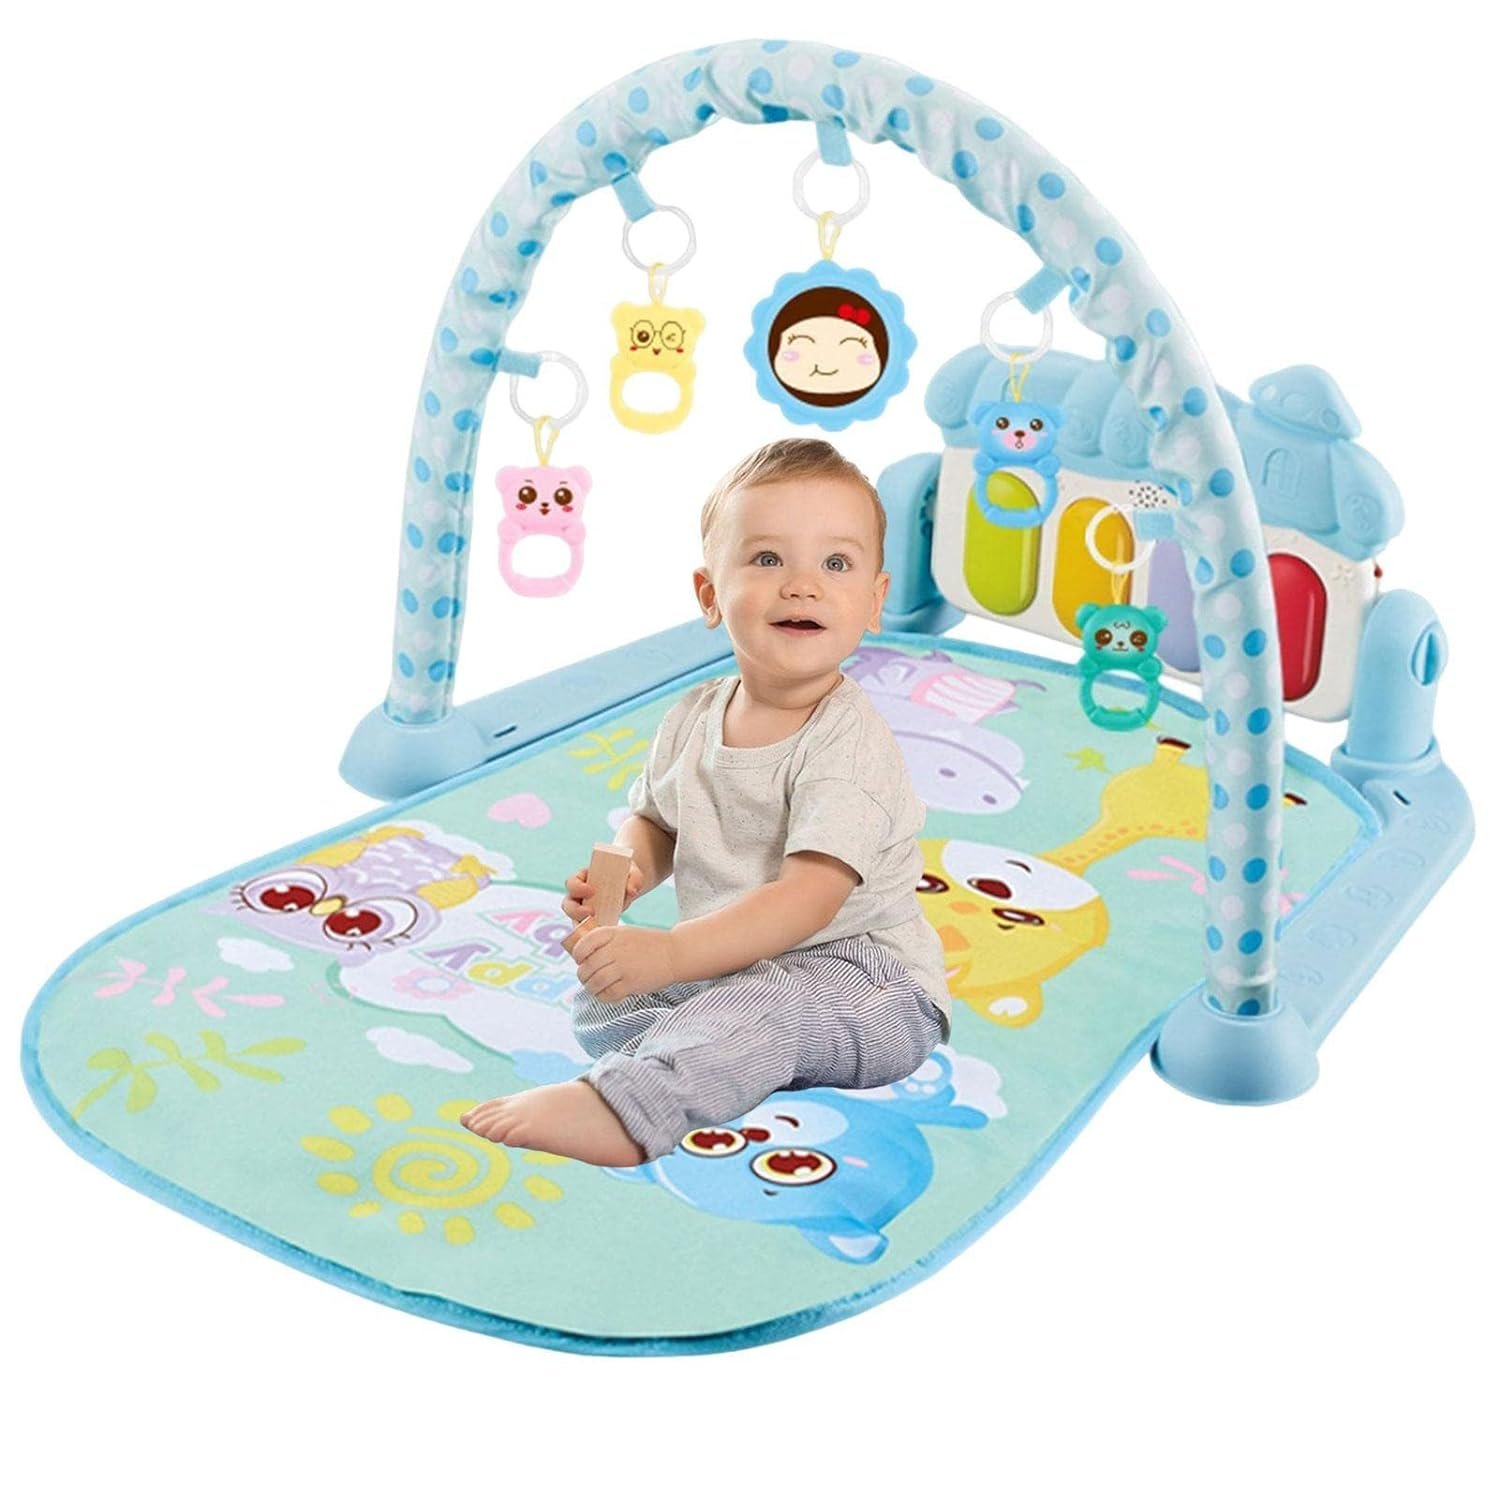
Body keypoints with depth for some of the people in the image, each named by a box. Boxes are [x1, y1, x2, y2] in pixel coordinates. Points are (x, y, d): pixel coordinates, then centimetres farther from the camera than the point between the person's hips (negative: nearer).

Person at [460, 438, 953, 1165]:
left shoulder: (849, 743, -21)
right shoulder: (692, 717, 1)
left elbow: (808, 900, -30)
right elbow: (655, 821, 17)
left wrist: (671, 953, -40)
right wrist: (626, 870, -8)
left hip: (862, 975, -8)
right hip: (730, 962, 8)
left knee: (757, 1008, -36)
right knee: (596, 995, 0)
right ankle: (717, 1063, -22)